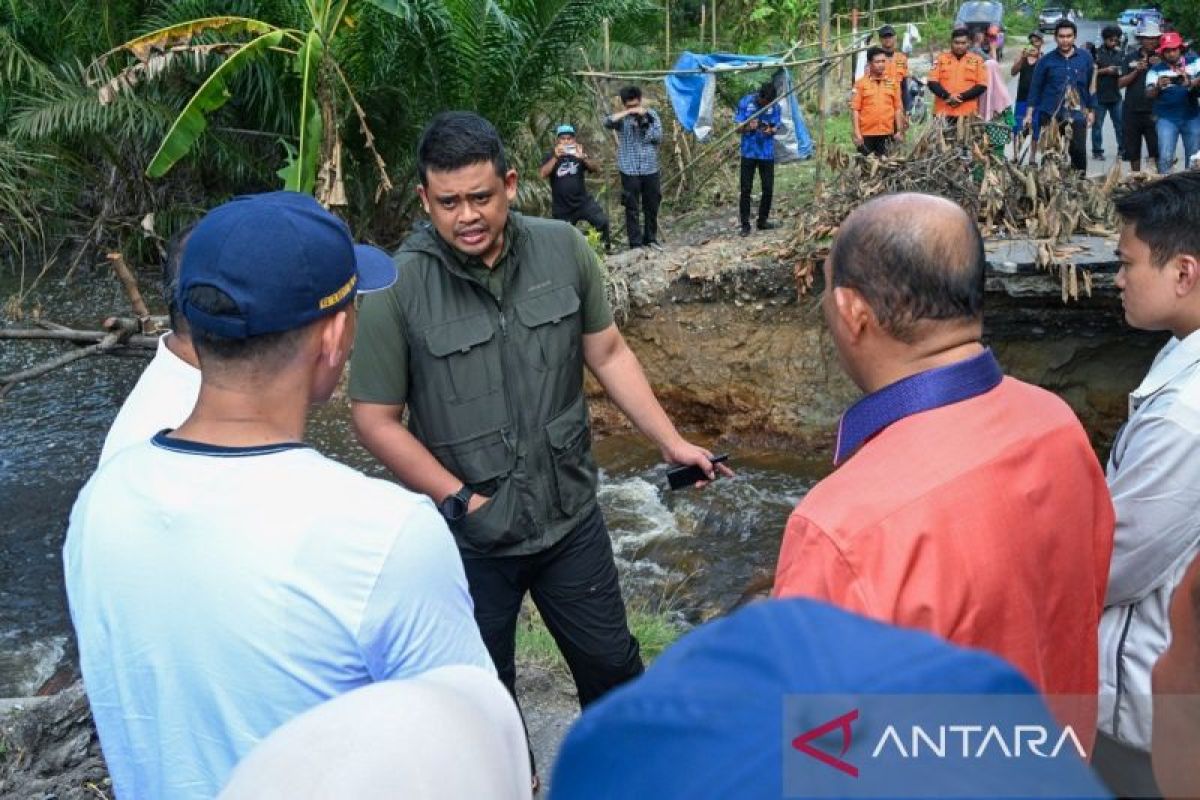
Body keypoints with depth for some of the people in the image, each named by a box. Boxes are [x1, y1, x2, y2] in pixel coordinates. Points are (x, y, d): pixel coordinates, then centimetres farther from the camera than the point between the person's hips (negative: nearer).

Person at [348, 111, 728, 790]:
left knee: (611, 659, 20)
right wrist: (460, 499, -14)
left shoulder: (564, 250, -9)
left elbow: (608, 353, 2)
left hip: (570, 514, 2)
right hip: (469, 533, -2)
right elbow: (376, 418, -11)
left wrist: (672, 442, -3)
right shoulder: (397, 288, -17)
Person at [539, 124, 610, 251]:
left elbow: (596, 169, -10)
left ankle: (606, 245, 3)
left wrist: (583, 157, -28)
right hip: (561, 207, 0)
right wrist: (556, 157, -30)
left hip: (583, 201, 0)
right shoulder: (551, 156, 1)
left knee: (602, 221, -19)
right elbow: (543, 174, -17)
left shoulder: (579, 154, 3)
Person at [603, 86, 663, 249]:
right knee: (632, 209, 0)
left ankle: (650, 239, 26)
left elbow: (658, 138, -2)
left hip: (650, 168, 3)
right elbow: (607, 122, -23)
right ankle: (636, 244, 6)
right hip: (630, 170, -3)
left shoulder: (651, 114, 5)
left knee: (652, 206, 11)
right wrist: (628, 112, -27)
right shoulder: (622, 117, -2)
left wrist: (644, 125, -13)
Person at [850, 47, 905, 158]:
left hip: (886, 133, 3)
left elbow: (898, 108, 10)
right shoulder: (861, 83, -1)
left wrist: (899, 130, 6)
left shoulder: (892, 83, 8)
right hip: (866, 133, -2)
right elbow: (855, 109, -3)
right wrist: (857, 133, -9)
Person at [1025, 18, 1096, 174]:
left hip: (1077, 115, 1)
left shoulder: (1085, 57, 8)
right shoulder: (1046, 60, 3)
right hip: (1051, 115, -1)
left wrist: (1091, 110, 11)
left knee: (1079, 152, -5)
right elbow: (1035, 88, 3)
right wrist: (1029, 114, -2)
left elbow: (1091, 85, 13)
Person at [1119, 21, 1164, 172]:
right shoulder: (1131, 57, 9)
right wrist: (1136, 71, -12)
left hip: (1153, 111, -2)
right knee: (1133, 152, 10)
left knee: (1156, 151, -10)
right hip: (1132, 110, 2)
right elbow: (1121, 83, 3)